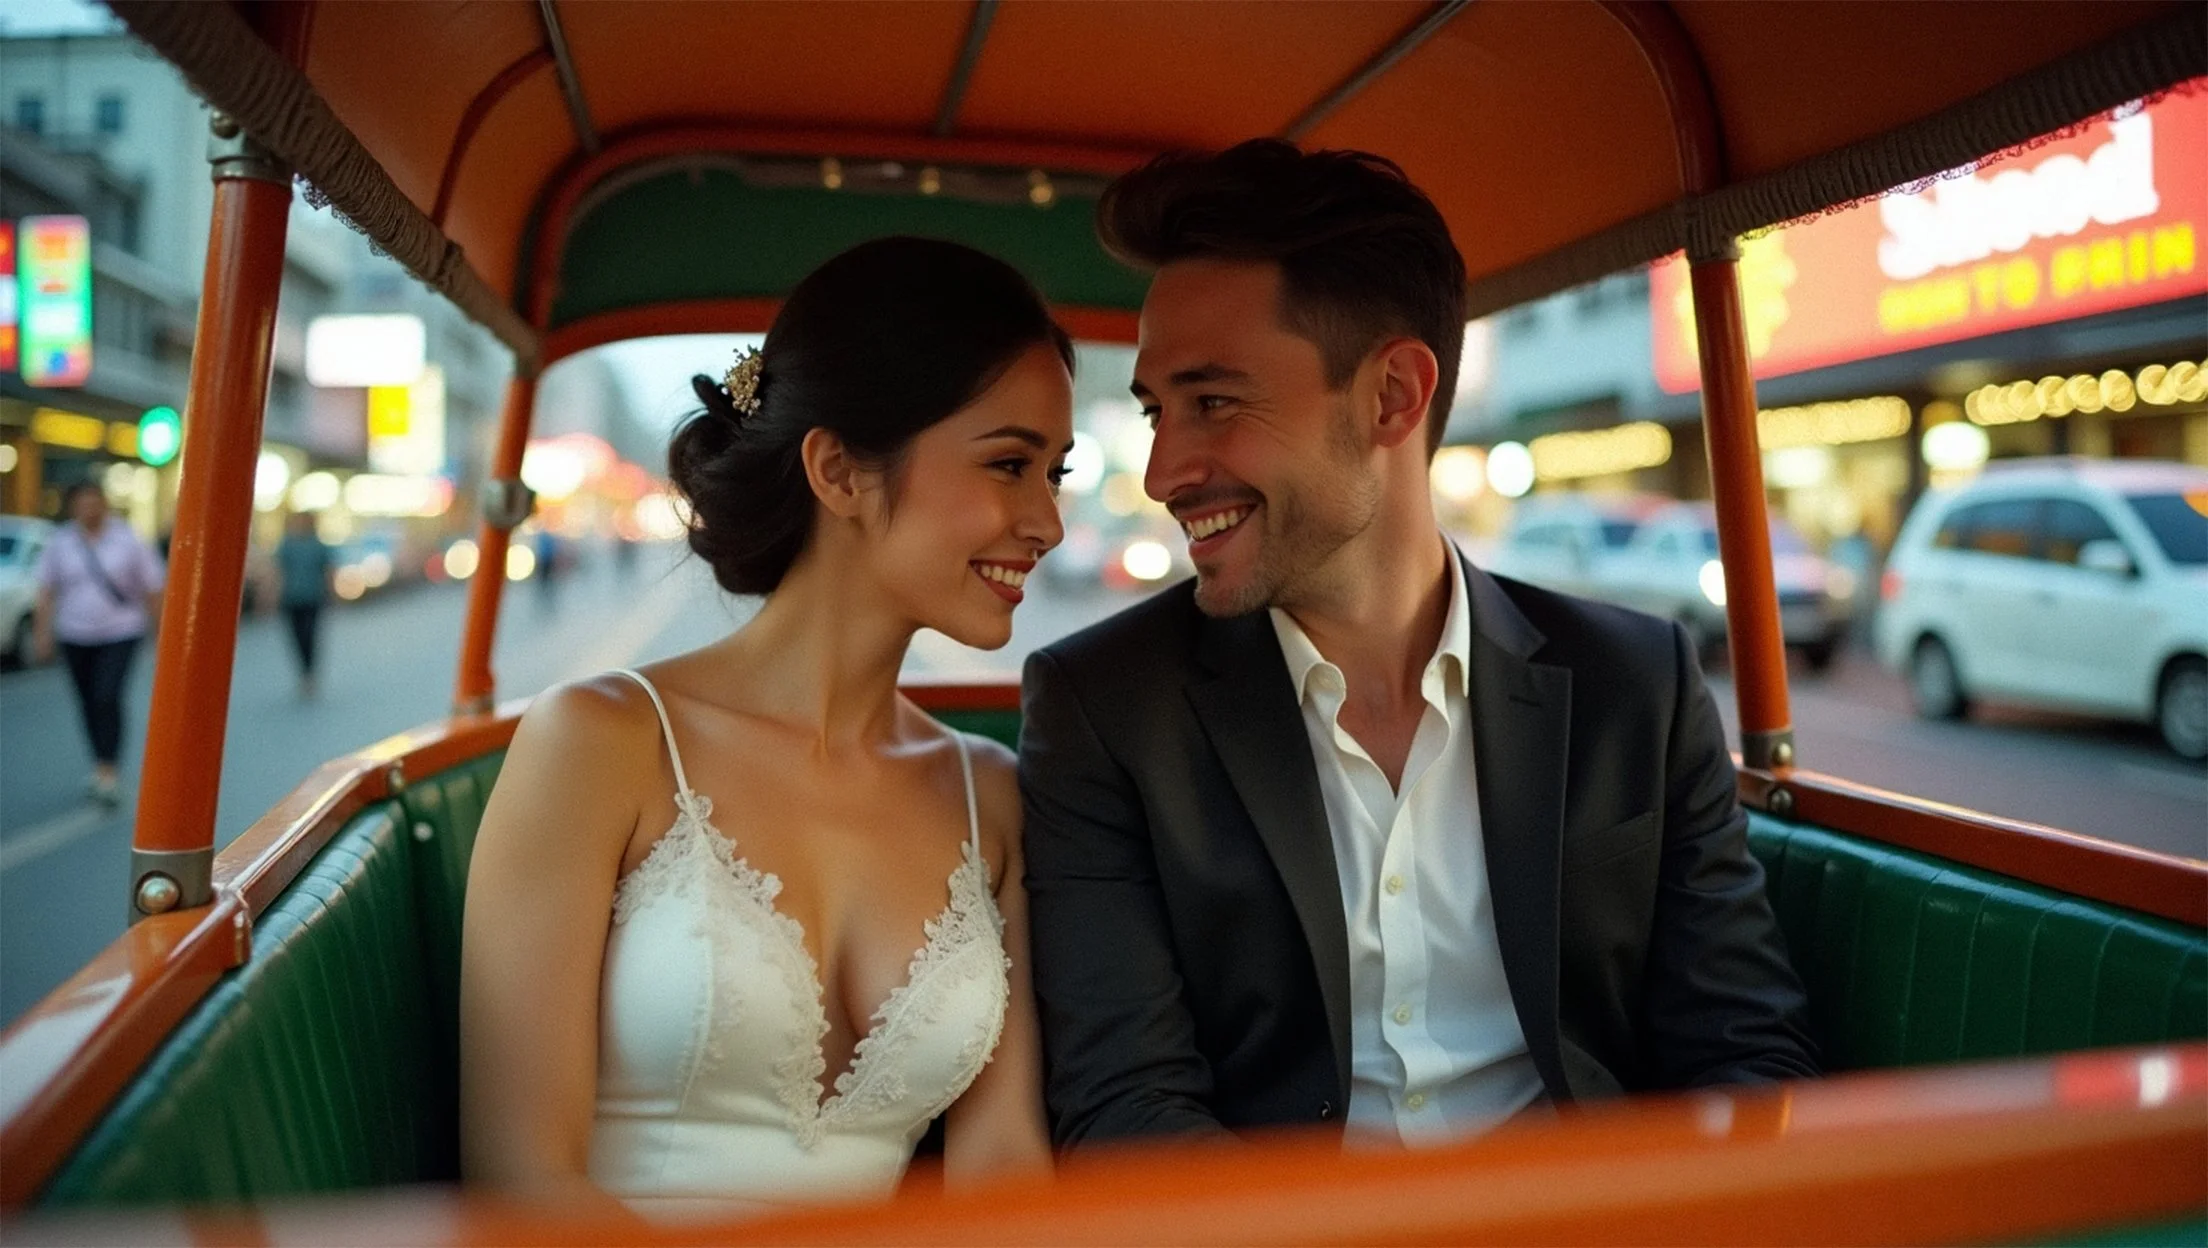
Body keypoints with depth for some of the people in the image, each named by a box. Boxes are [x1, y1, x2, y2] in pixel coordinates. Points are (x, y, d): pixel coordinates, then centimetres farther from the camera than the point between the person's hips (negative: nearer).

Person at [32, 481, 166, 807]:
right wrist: (42, 633, -1)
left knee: (107, 697, -16)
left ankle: (109, 771, -12)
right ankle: (101, 769, 22)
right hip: (75, 636, 3)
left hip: (120, 634, -3)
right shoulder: (60, 542, 3)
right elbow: (46, 592, 5)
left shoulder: (128, 541, -4)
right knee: (88, 703, 9)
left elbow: (153, 589, -1)